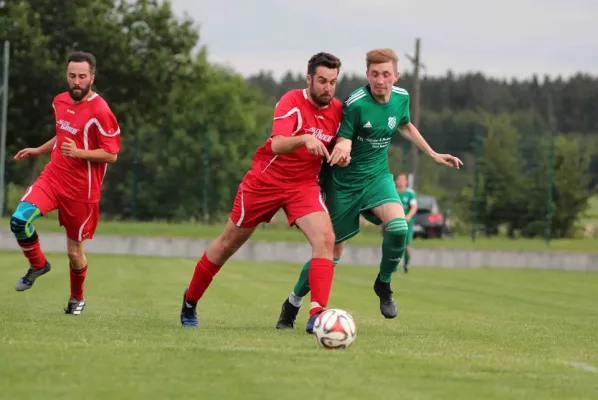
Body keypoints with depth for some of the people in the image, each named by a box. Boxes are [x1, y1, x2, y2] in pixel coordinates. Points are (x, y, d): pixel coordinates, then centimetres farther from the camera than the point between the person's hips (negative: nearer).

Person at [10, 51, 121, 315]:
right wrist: (38, 151, 26)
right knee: (20, 219, -19)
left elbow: (111, 155, -15)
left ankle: (77, 298, 32)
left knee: (74, 251, 4)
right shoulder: (60, 102, 7)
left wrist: (79, 153, -28)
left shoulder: (100, 112, -16)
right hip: (53, 176, 5)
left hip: (81, 189, -5)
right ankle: (38, 265, 8)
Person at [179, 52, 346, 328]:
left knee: (325, 239, -23)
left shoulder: (338, 111, -3)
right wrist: (305, 139, -54)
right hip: (266, 181, -3)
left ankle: (318, 313, -26)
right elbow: (277, 144, -36)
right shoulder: (292, 102, -20)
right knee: (229, 242, 11)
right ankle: (190, 300, 32)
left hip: (304, 185, 4)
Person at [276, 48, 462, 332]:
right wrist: (341, 149, -41)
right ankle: (292, 305, 24)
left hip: (377, 176, 4)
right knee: (333, 251, 2)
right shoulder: (356, 103, -22)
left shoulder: (401, 97, -4)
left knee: (398, 226, -26)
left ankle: (383, 284, 1)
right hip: (346, 181, -4)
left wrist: (433, 154, 21)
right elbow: (342, 139, -16)